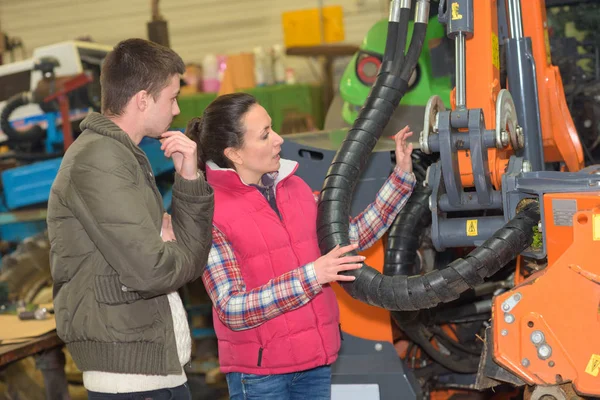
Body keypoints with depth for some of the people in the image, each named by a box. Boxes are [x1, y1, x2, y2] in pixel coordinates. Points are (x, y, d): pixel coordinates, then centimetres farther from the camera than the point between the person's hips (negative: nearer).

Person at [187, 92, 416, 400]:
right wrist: (311, 276, -24)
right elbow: (232, 309, -18)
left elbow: (353, 236, 12)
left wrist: (402, 176, 8)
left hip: (315, 361, 6)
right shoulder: (210, 212, -13)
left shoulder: (294, 188, 7)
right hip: (259, 373, -6)